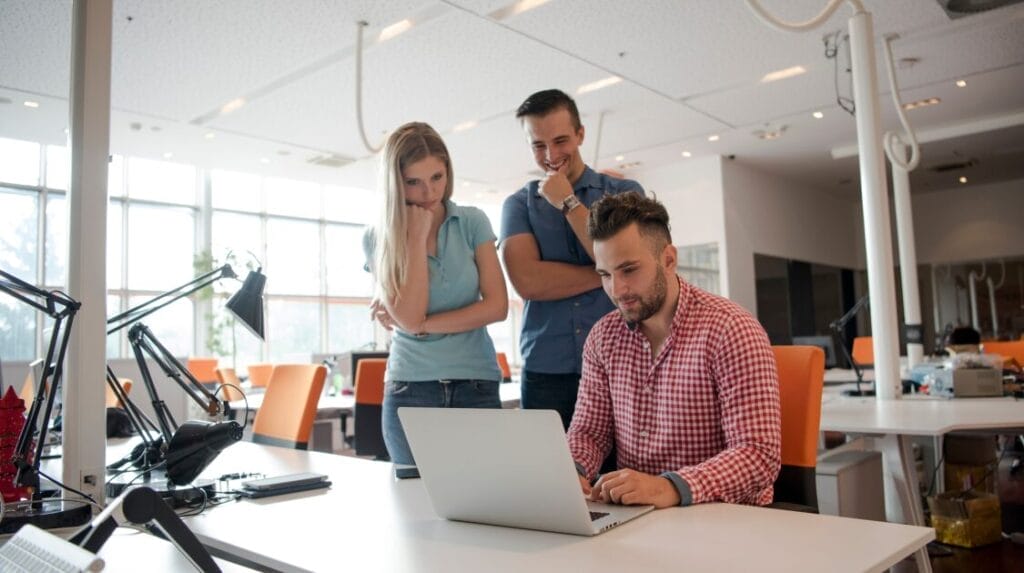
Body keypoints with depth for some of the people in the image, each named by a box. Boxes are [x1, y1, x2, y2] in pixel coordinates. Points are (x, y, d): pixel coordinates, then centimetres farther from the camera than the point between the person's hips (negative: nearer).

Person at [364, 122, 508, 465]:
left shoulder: (472, 223, 3)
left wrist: (422, 325, -8)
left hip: (477, 386, 0)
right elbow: (408, 318, -12)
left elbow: (497, 306, -5)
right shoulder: (378, 239, 0)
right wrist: (417, 238, -11)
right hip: (410, 390, 0)